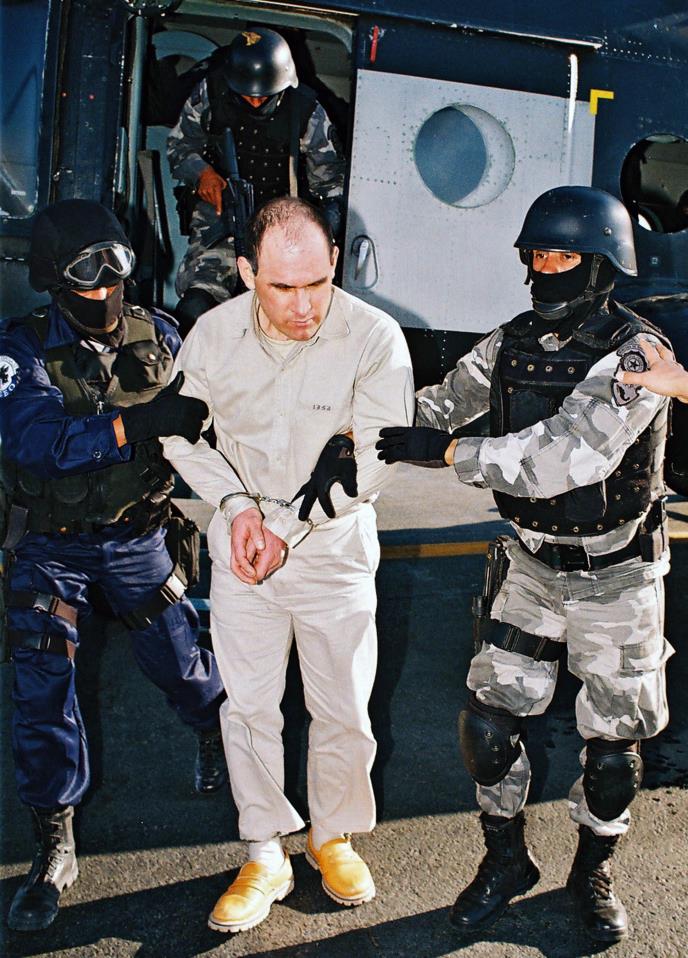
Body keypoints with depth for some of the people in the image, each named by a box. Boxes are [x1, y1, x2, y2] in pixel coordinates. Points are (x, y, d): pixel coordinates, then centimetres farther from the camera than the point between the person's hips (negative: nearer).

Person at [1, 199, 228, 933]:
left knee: (179, 658, 9)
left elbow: (201, 416, 2)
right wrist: (144, 424, -42)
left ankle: (217, 734, 45)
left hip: (135, 536, 2)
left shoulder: (156, 337, -5)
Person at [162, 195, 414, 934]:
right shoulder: (214, 332, -8)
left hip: (335, 548, -2)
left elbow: (374, 460, -17)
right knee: (248, 705, 9)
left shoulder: (374, 338, -18)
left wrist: (289, 528, -19)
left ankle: (332, 837, 37)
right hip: (240, 548, 2)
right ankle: (265, 857, 29)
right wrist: (236, 504, -11)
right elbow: (182, 432, 4)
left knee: (342, 709, 10)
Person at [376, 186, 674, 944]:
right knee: (489, 718, 4)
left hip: (616, 577, -4)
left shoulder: (635, 357, -21)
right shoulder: (512, 345, -2)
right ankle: (506, 860, 29)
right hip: (533, 563, 4)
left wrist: (448, 450, -32)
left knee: (613, 740, 9)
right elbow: (437, 408, -1)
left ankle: (592, 871, 36)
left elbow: (564, 457, -33)